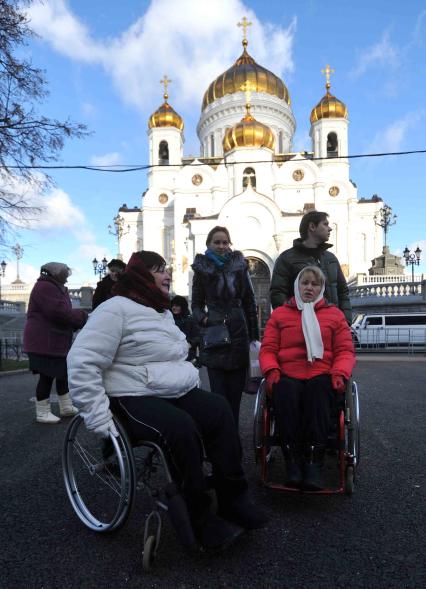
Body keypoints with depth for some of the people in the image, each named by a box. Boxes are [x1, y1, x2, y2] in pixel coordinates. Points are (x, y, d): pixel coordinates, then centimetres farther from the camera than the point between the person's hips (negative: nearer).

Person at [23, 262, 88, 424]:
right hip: (44, 342, -11)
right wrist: (82, 316, -14)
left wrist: (79, 318, -4)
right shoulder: (45, 287, -15)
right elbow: (59, 312, -26)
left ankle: (66, 407, 23)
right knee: (47, 376, -5)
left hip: (55, 342, 11)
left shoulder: (57, 289, 19)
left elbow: (64, 312, 15)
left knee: (62, 373, 14)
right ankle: (42, 412, 6)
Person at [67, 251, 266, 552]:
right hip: (135, 399, -7)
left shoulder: (164, 313, 18)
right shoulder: (117, 309, -10)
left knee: (220, 411, -19)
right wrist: (99, 416, -21)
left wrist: (189, 379, 17)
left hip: (179, 393, 8)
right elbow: (82, 362, -17)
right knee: (182, 429, -34)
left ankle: (233, 501, -11)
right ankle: (201, 519, -18)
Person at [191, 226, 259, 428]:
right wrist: (203, 318, -12)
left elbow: (250, 302, 10)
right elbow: (196, 305, 9)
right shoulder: (202, 269, 5)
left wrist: (254, 334, 7)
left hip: (238, 333, 2)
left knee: (236, 390, 6)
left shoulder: (239, 265, 8)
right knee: (218, 392, -3)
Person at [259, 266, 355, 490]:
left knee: (318, 390, -36)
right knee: (284, 391, -36)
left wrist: (339, 373, -10)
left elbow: (345, 350, 10)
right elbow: (267, 349, 11)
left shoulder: (334, 314, 19)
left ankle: (314, 462, -34)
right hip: (287, 375, 0)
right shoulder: (279, 314, 19)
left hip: (321, 376, 0)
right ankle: (292, 461, -31)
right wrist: (272, 370, -10)